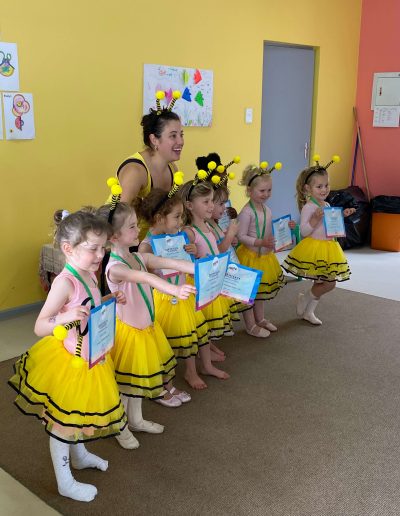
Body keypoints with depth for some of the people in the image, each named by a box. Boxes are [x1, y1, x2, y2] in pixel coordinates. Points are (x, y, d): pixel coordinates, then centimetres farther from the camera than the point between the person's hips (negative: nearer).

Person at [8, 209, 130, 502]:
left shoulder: (88, 274, 0)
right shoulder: (65, 282, -26)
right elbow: (39, 327, -25)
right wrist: (64, 318, -42)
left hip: (89, 359, 8)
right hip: (67, 361, -8)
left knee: (79, 413, 27)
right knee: (62, 423, 10)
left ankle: (79, 456, 51)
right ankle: (65, 483, 26)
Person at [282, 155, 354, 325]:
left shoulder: (327, 205, 9)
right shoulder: (308, 207, -16)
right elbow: (304, 232, -19)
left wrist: (342, 215, 10)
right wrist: (316, 218, -31)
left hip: (328, 246, 8)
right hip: (314, 247, -8)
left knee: (320, 283, 13)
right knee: (329, 284, -8)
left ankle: (308, 311, 28)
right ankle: (305, 298, 16)